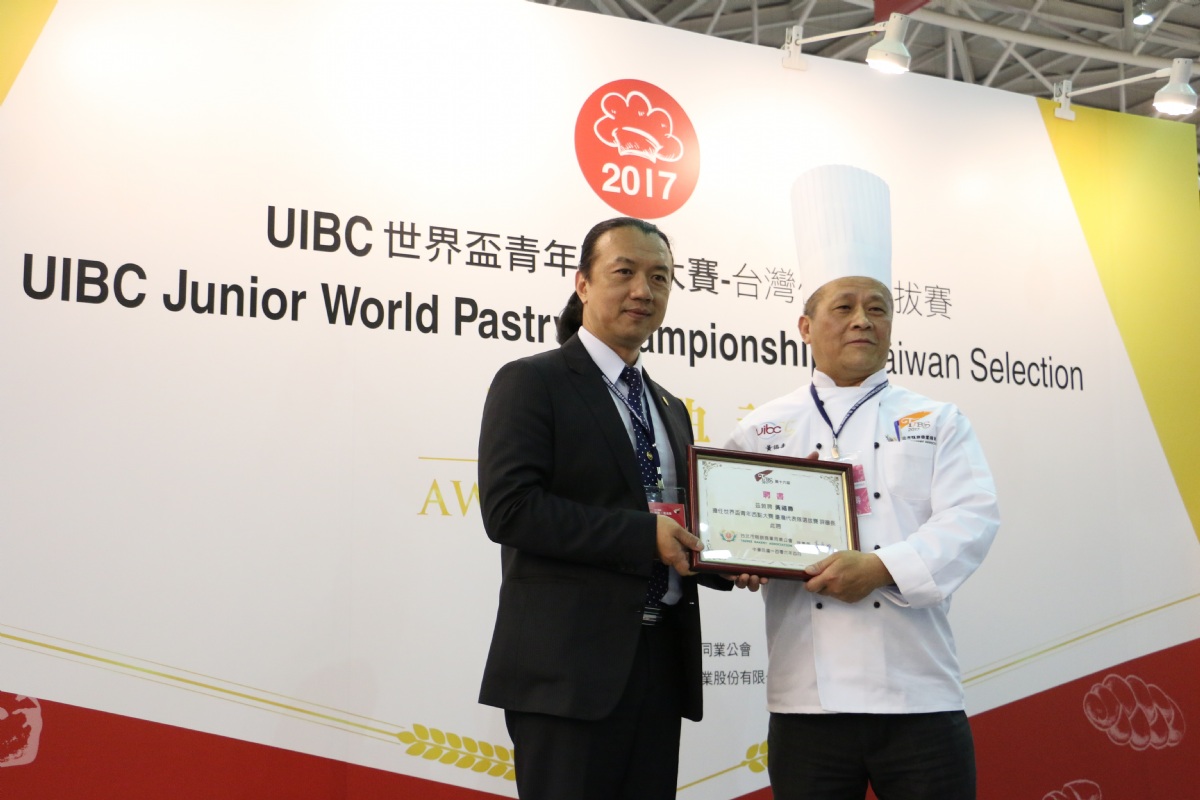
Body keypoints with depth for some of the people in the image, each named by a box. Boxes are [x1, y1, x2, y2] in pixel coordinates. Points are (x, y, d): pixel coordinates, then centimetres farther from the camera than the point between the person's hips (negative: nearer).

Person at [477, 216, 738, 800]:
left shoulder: (671, 410, 19)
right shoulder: (531, 382, -4)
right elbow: (508, 508, -16)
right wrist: (643, 535, -18)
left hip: (661, 660, 7)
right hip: (570, 664, -7)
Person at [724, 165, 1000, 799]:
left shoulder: (937, 423, 9)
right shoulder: (762, 429, 10)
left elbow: (970, 520, -3)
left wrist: (881, 567, -18)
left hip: (920, 699, 0)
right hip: (806, 703, 0)